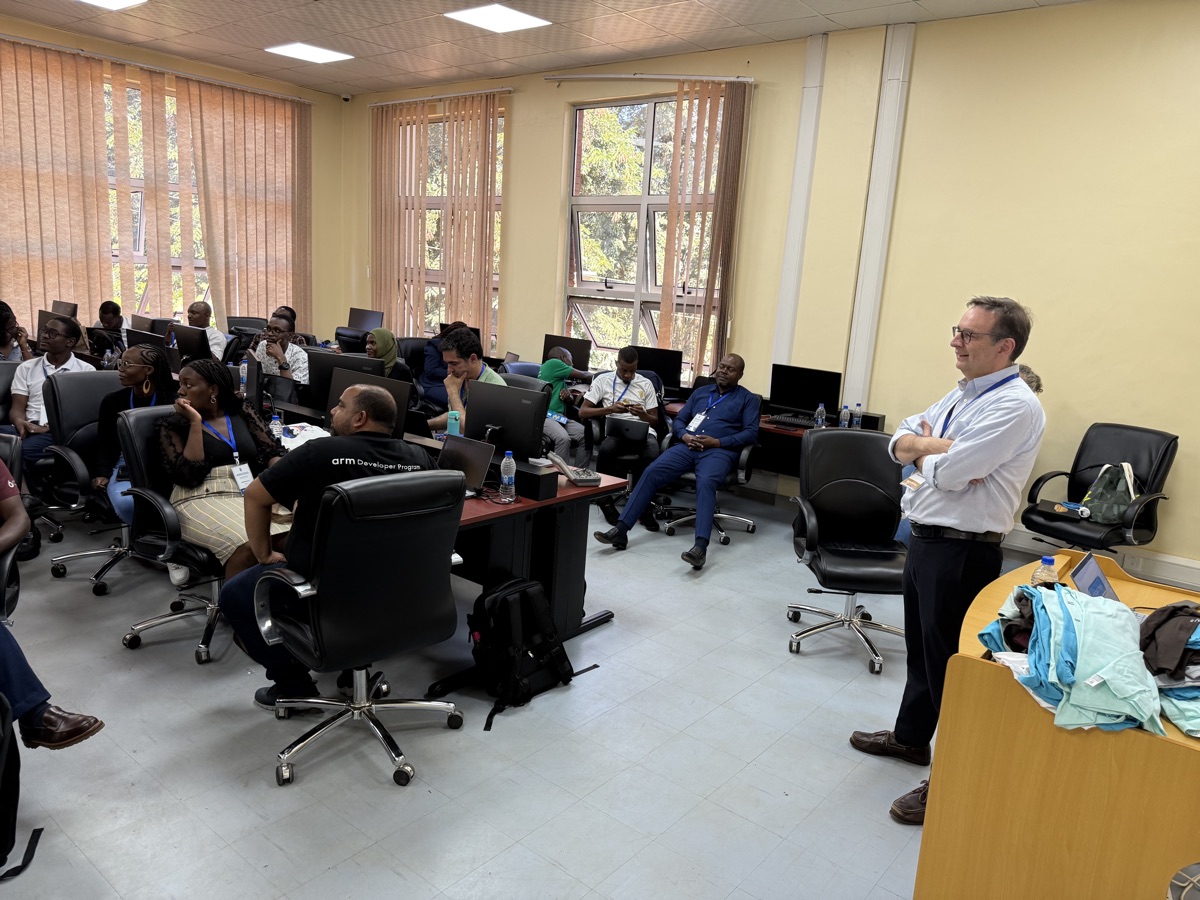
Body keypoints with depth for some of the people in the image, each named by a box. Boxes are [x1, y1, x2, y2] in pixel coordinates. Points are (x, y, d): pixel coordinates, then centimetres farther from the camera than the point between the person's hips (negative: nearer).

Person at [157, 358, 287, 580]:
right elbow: (189, 476, -7)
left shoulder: (241, 412, 15)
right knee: (247, 546, -35)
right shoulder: (173, 425, 7)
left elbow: (273, 451, 8)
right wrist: (195, 422, -7)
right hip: (203, 499, -3)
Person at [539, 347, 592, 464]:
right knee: (563, 438, -35)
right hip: (545, 415, -8)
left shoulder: (559, 374, 29)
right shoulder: (553, 363, 4)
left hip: (560, 417, 8)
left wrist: (568, 395, 2)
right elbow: (585, 376, 5)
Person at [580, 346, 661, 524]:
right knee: (605, 448, -38)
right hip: (615, 431, -1)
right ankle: (605, 500, -14)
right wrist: (610, 409, -8)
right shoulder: (603, 380, 11)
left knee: (652, 453, -36)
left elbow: (655, 421, 16)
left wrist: (643, 415, -7)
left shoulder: (646, 384, 16)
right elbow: (583, 412, 6)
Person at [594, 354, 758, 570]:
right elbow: (678, 420, 22)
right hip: (687, 446, 4)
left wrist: (717, 442, -12)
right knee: (652, 472, -22)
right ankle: (621, 530, -26)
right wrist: (685, 436, -3)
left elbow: (751, 433, 1)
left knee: (705, 482, -38)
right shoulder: (700, 392, 26)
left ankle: (701, 546, -51)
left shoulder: (748, 399, 13)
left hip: (719, 451, -4)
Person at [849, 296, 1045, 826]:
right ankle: (911, 737, 43)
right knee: (920, 647, 23)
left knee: (950, 662, 2)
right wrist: (940, 448, -12)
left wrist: (925, 449, -5)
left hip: (961, 552, -9)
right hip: (924, 539, 9)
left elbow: (949, 473, -26)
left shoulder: (1014, 407, -19)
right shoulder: (961, 396, 11)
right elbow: (899, 442, 7)